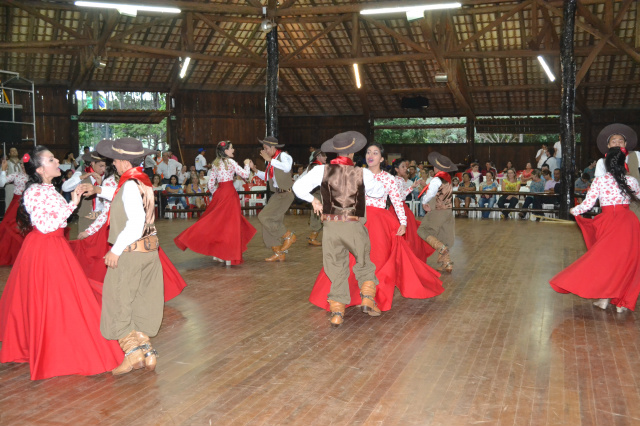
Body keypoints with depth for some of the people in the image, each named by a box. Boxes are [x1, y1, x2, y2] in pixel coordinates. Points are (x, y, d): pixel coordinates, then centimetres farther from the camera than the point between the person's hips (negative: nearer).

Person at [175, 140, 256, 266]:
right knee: (230, 222, -3)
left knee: (218, 222, 12)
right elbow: (245, 175, -10)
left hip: (219, 193, 6)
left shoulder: (215, 164, 11)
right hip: (229, 192, -6)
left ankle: (216, 252, 14)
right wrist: (247, 164, 8)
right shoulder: (230, 161, -7)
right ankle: (229, 255, -3)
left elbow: (211, 184, 11)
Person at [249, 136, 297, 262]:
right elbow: (266, 177, 24)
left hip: (285, 194, -9)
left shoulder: (283, 156, -10)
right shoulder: (272, 160, 15)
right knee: (273, 223, 8)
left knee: (264, 216, -16)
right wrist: (254, 169, 11)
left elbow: (287, 167, -32)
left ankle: (289, 236, -1)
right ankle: (279, 254, 17)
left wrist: (269, 159, -28)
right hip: (277, 194, 9)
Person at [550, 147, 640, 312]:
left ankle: (605, 298, 14)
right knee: (627, 260, 11)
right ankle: (622, 302, 14)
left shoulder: (599, 181, -6)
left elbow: (587, 205, -6)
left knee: (606, 257, 14)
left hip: (609, 222, -1)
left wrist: (574, 211, 13)